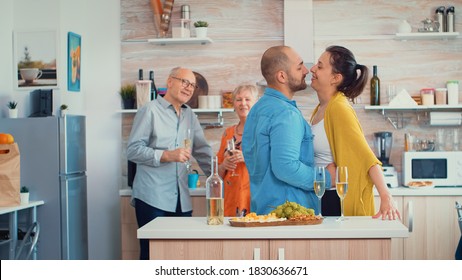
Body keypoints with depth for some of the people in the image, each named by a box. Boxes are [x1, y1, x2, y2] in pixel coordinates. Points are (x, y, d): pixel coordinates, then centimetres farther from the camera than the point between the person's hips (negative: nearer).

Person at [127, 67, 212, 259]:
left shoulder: (189, 115, 17)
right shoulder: (150, 111, -2)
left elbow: (202, 151, 19)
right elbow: (133, 150, -8)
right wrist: (167, 156, -17)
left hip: (181, 200, 6)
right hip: (152, 199, -6)